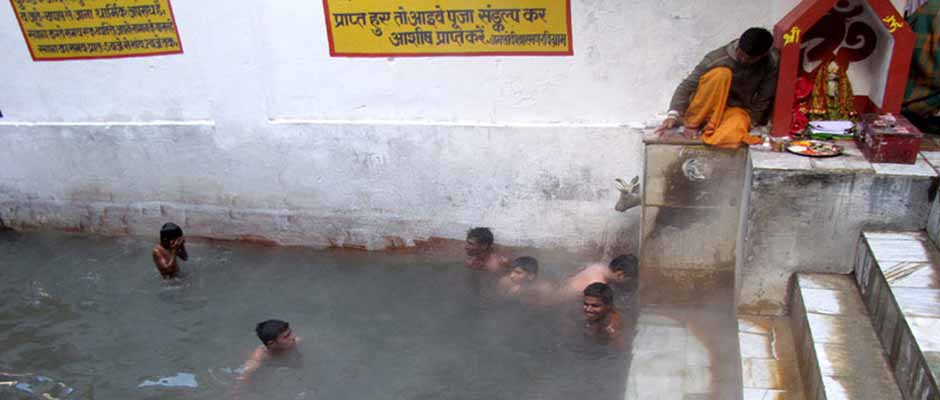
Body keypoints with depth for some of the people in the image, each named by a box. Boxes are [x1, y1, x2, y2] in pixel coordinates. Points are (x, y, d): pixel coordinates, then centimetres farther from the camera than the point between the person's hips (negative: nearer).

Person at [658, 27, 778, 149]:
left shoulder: (772, 65, -15)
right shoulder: (719, 57, -20)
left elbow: (762, 102, -6)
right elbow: (687, 85, -21)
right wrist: (674, 114, -33)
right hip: (709, 106, 1)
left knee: (731, 135, -40)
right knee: (720, 73, -34)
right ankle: (691, 124, -21)